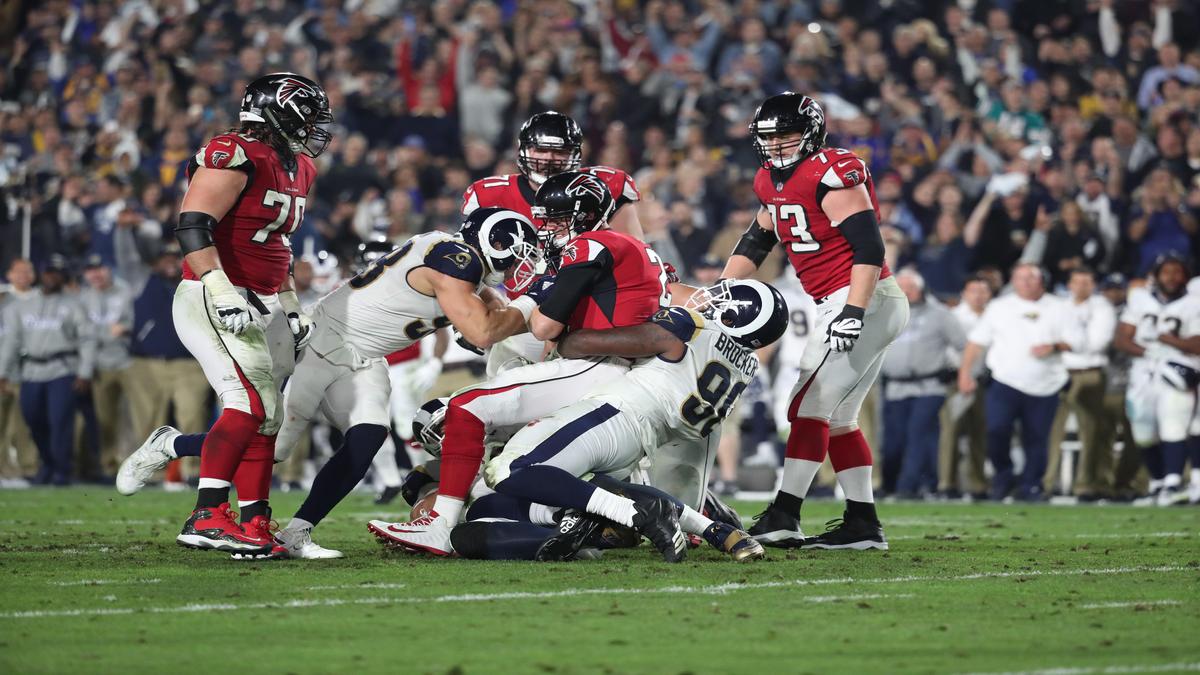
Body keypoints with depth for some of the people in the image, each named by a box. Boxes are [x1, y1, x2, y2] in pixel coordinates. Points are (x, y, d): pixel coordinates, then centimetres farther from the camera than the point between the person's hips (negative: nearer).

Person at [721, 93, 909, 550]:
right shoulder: (772, 182, 13)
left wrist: (853, 312, -28)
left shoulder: (832, 175, -16)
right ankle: (863, 525, 13)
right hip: (839, 306, 10)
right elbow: (755, 243, 25)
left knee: (809, 406, -11)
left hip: (865, 302, -10)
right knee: (836, 417, 11)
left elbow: (869, 248, -22)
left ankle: (783, 519, -11)